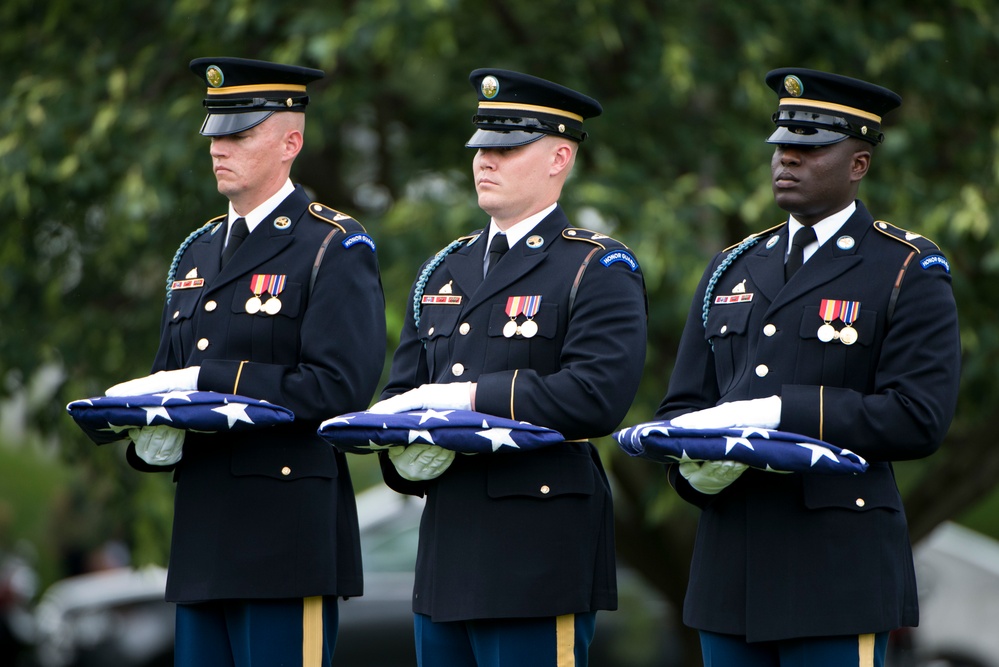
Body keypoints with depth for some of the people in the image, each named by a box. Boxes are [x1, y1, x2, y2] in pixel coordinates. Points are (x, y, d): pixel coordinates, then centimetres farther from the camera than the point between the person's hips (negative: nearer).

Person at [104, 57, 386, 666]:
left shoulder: (335, 247, -4)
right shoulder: (197, 254, 20)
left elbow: (339, 387, -15)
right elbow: (169, 376, 22)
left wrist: (207, 382, -18)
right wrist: (150, 436, -2)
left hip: (288, 528, -7)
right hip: (204, 531, 7)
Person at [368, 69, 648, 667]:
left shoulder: (600, 270, -3)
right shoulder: (446, 271, 19)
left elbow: (597, 396, -18)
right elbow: (400, 393, 17)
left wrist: (471, 398, -19)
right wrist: (405, 446, -6)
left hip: (542, 555, -7)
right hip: (447, 548, 7)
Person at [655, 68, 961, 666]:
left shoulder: (910, 273, -1)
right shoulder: (733, 271, 18)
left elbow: (918, 418, -11)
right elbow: (682, 406, 16)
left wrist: (781, 413, -18)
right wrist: (694, 465, -8)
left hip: (839, 567, -5)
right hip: (731, 565, 6)